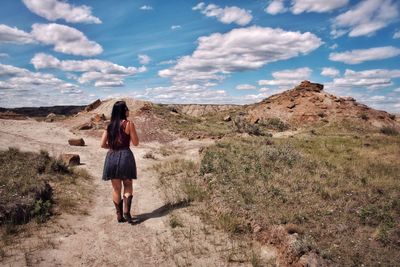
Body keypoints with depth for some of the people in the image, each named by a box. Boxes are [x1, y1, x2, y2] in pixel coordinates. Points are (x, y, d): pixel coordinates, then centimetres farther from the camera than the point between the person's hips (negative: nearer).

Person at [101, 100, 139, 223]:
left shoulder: (110, 125, 7)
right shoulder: (129, 124, -6)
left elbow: (103, 144, 3)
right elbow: (135, 143, -1)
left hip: (112, 157, 4)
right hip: (125, 155, -4)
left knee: (116, 188, 13)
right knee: (128, 185, 13)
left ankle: (119, 215, 19)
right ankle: (126, 211, -1)